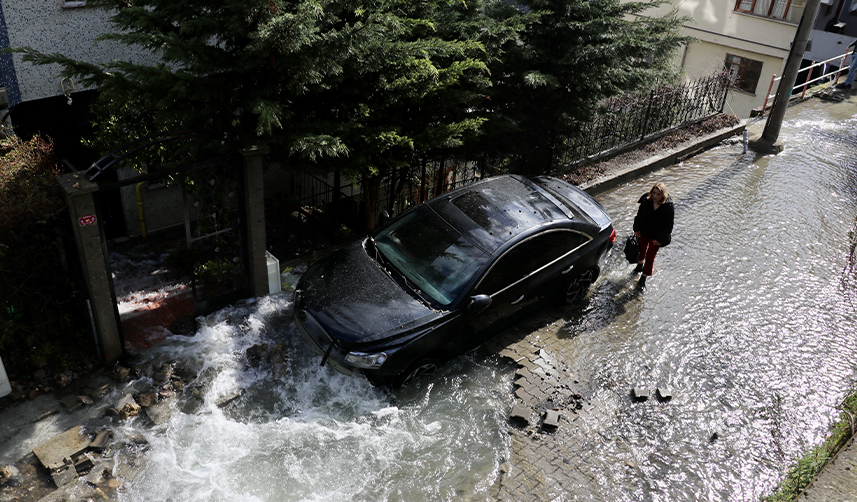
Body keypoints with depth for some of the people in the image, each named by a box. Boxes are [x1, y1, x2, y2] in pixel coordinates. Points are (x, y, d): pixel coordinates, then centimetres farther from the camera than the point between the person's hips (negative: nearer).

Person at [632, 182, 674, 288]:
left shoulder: (669, 208, -25)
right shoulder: (646, 200, -18)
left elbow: (668, 226, -16)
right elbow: (639, 214, -2)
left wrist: (659, 239, -14)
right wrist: (637, 229, -1)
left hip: (656, 236, -3)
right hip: (643, 232, 4)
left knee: (650, 256, 4)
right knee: (641, 249, 26)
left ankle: (643, 278, 18)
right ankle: (640, 265, 56)